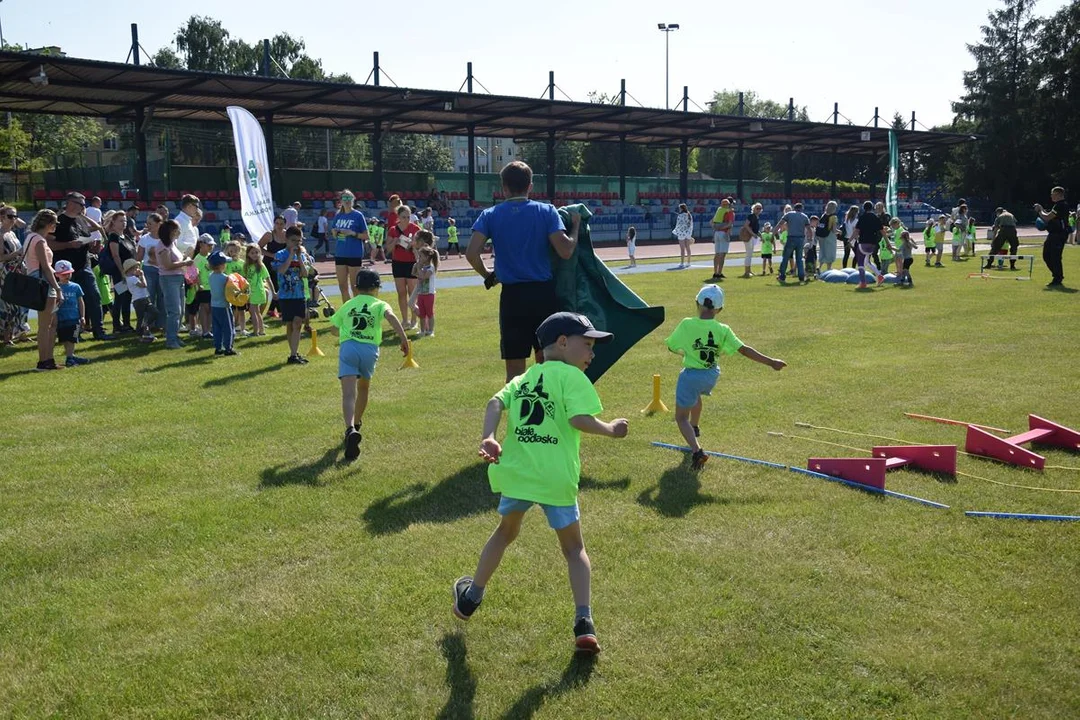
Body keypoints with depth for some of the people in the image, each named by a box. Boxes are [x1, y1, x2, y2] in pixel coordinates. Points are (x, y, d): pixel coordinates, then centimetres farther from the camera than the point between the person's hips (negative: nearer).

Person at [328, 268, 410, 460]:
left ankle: (350, 429, -37)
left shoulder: (347, 305, 22)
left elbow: (334, 329, 28)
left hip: (348, 347, 0)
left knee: (348, 393, -14)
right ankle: (356, 424, 42)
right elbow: (390, 316, -10)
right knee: (363, 388, 26)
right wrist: (403, 337, -17)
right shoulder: (379, 304, 12)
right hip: (369, 350, 0)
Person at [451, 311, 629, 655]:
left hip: (516, 471, 5)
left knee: (506, 531, 29)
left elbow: (495, 403, 2)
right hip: (557, 477, -5)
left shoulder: (521, 379, 18)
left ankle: (471, 598, 41)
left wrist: (489, 439, -10)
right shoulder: (572, 376, 0)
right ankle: (583, 621, 2)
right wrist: (610, 429, 1)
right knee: (573, 547, 13)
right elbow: (579, 419, -14)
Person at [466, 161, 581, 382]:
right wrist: (575, 226, 8)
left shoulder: (490, 215, 1)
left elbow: (471, 254, -10)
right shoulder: (546, 211, 0)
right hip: (544, 294, 1)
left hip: (512, 296, 0)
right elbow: (565, 251, -10)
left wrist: (488, 276, 8)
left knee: (515, 367, 7)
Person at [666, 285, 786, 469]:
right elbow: (744, 350, -14)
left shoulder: (686, 324, -19)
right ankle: (695, 428, 59)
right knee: (696, 395, 38)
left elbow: (672, 346, -7)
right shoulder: (722, 330, -14)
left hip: (691, 375, -4)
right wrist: (771, 362, -8)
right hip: (711, 375, 4)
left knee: (681, 417, 5)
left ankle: (696, 450, -19)